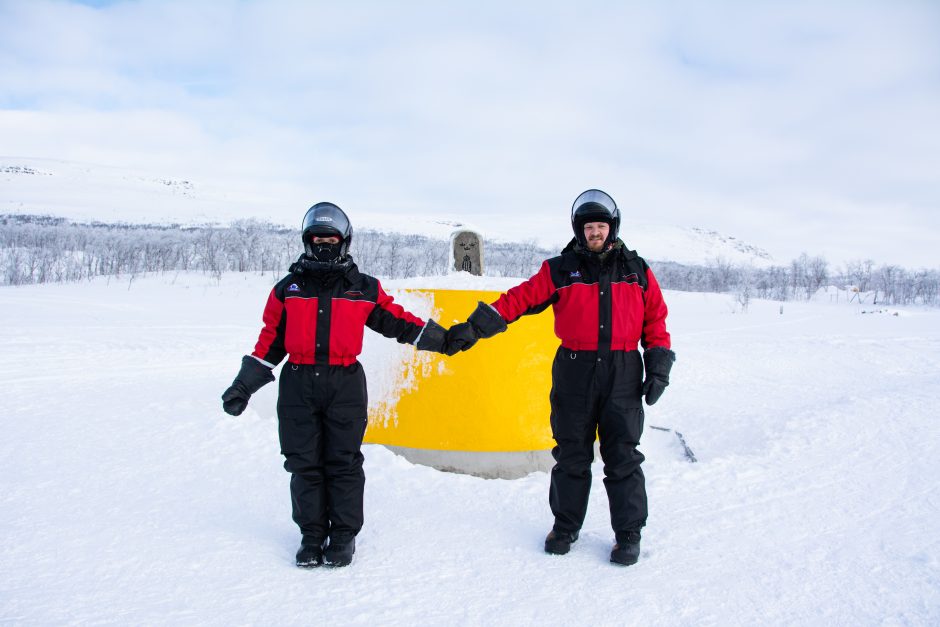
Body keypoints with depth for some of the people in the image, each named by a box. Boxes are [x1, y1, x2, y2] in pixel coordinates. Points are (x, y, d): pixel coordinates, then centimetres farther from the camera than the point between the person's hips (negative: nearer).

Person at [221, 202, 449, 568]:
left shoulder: (364, 289, 9)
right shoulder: (288, 289, 11)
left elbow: (395, 320, 14)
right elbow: (270, 340, 13)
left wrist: (441, 339, 10)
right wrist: (244, 385, 10)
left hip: (345, 384, -1)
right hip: (298, 384, 1)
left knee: (344, 462, 1)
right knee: (304, 464, 5)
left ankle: (344, 534, 13)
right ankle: (312, 534, 17)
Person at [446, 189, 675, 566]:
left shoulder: (636, 270, 8)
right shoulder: (560, 270, 4)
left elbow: (655, 319, 10)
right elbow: (521, 298, -4)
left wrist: (659, 369, 3)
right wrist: (476, 327, -13)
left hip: (623, 375, 0)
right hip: (574, 373, 0)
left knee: (623, 458, 3)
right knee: (571, 455, 9)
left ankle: (628, 534, 17)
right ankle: (565, 526, 24)